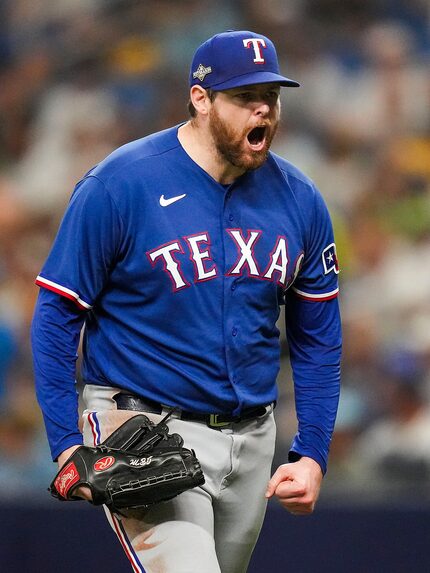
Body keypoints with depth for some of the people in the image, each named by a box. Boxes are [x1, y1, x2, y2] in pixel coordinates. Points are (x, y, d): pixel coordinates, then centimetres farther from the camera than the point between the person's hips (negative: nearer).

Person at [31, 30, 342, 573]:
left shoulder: (299, 201, 3)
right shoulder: (119, 185, -11)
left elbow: (317, 338, 13)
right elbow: (57, 314, -7)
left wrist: (312, 453, 4)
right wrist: (67, 445, -15)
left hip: (251, 440, 6)